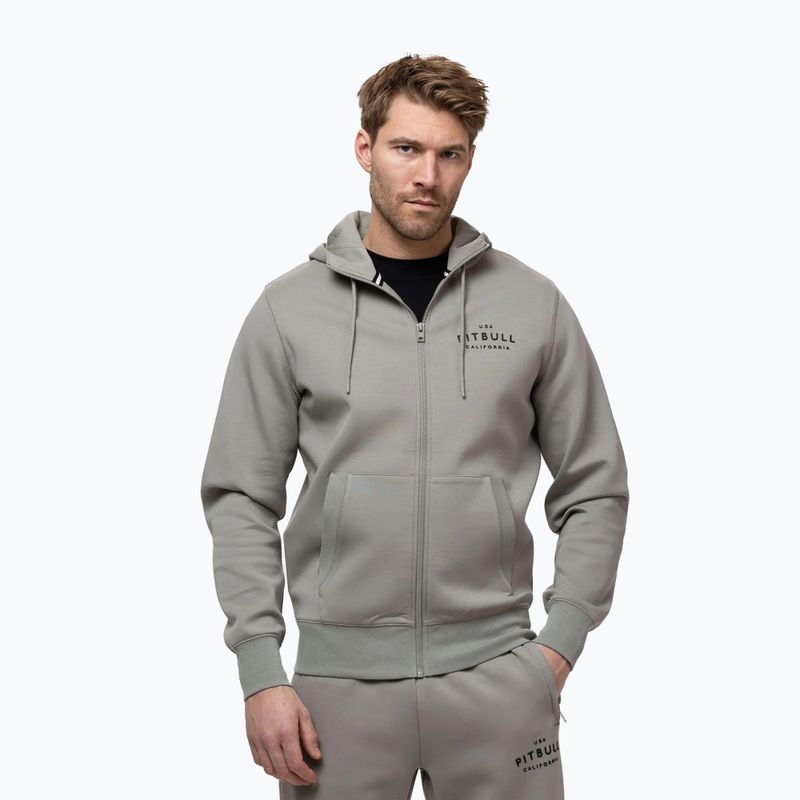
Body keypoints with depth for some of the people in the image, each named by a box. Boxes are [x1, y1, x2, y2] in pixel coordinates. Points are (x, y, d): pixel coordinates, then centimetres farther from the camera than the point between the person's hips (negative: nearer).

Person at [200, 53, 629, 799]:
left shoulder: (534, 304, 2)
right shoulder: (289, 308, 1)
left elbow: (593, 487, 7)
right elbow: (242, 499, 2)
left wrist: (561, 640, -1)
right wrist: (261, 671, -4)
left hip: (496, 673, 1)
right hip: (340, 675, 0)